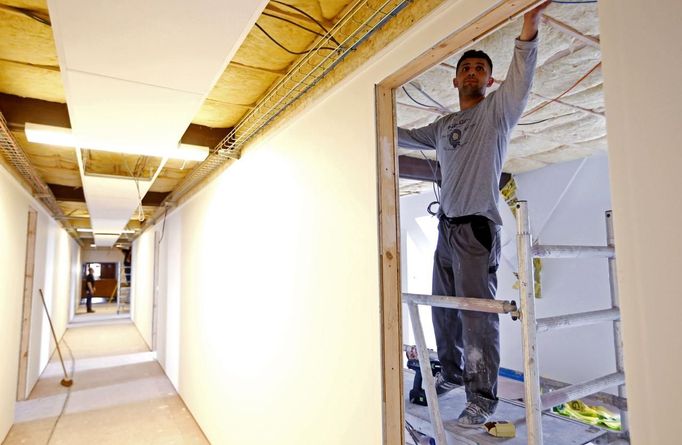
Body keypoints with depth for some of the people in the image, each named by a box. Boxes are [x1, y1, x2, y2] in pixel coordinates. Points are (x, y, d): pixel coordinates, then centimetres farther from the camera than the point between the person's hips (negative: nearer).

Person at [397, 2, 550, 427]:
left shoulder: (497, 110, 3)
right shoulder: (443, 125, 21)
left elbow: (520, 82, -18)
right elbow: (406, 137, 34)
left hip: (477, 227, -7)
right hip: (447, 228, 7)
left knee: (477, 314, -6)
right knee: (444, 309, 15)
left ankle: (482, 399, 6)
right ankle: (452, 374, 33)